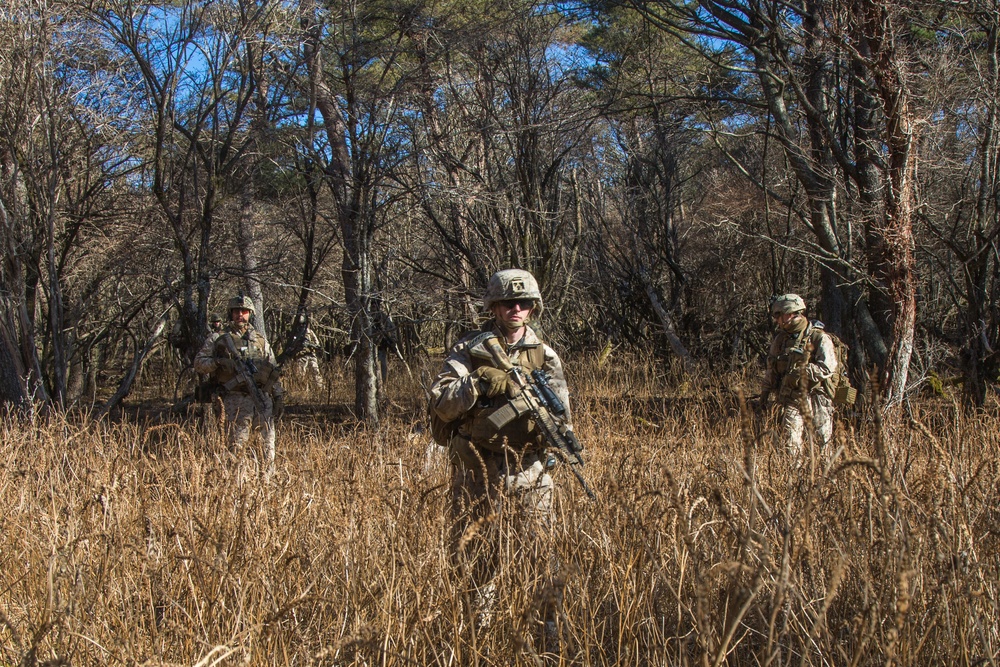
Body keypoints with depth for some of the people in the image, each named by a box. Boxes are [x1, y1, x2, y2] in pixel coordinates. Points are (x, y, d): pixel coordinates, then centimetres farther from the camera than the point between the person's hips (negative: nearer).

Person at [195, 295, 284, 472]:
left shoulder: (260, 340, 16)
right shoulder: (218, 339, 7)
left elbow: (273, 372, 17)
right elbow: (199, 363, 2)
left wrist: (278, 395, 11)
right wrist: (218, 363, -16)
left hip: (263, 398, 3)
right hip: (236, 400, -3)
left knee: (268, 442, 0)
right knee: (238, 443, -4)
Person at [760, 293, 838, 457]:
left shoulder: (819, 338, -7)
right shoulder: (780, 339, 11)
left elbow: (827, 368, -17)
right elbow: (771, 369, 21)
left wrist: (800, 371, -20)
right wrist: (765, 390, 14)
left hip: (815, 398, -4)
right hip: (791, 399, 4)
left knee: (823, 441, 2)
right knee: (790, 441, -8)